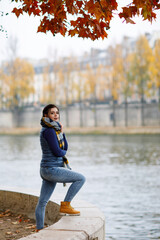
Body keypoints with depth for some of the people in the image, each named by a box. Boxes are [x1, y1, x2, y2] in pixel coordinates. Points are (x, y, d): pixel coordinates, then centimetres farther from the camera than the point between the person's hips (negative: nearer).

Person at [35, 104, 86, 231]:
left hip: (49, 170, 10)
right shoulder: (49, 130, -14)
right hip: (52, 169, -10)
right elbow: (57, 151, -18)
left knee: (42, 201, 12)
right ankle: (65, 205, -1)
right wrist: (64, 152, 4)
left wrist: (61, 132, 2)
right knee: (81, 178, -6)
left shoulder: (54, 129, 15)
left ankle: (39, 229, 19)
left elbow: (65, 148, 13)